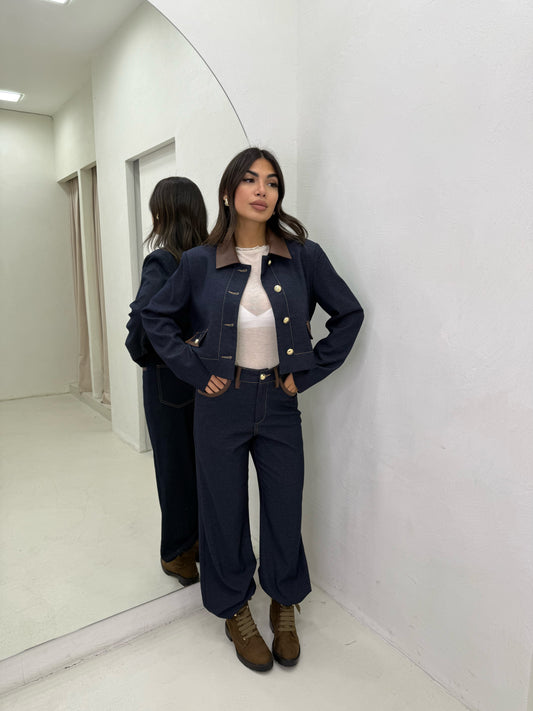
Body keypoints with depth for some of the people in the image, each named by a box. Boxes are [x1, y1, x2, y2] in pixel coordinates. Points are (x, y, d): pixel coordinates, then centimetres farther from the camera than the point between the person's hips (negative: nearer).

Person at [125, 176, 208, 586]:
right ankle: (205, 540, 35)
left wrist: (142, 354, -8)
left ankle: (178, 552, 28)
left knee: (174, 465, 10)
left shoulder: (162, 262, -17)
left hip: (169, 381, -4)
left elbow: (143, 318, -28)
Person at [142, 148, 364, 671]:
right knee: (225, 510, 12)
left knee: (284, 509, 12)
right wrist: (195, 371, -4)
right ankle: (235, 609, 39)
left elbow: (349, 314, 3)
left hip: (279, 406, 1)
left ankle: (284, 606, 41)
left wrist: (309, 372, -2)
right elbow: (157, 316, 5)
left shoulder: (304, 257, -5)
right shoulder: (201, 263, -6)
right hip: (221, 406, 0)